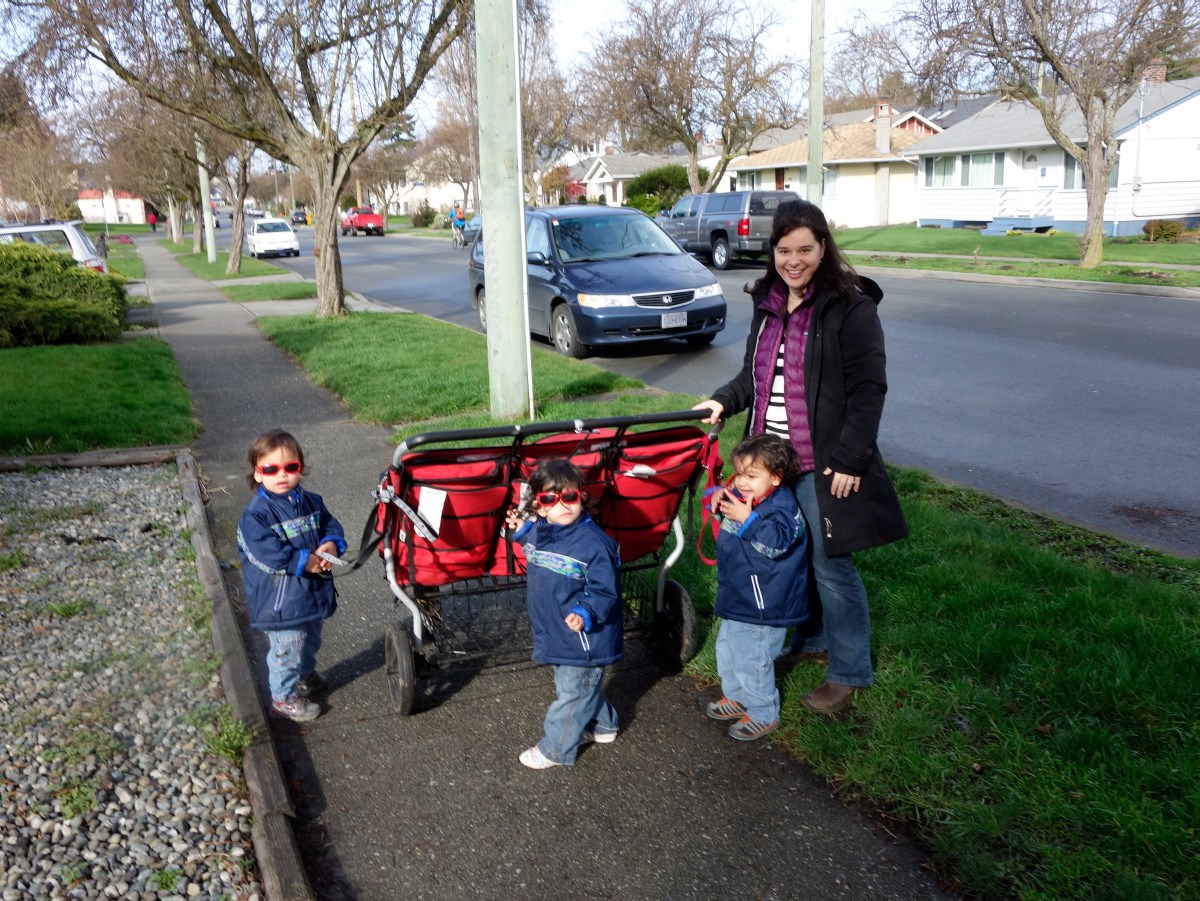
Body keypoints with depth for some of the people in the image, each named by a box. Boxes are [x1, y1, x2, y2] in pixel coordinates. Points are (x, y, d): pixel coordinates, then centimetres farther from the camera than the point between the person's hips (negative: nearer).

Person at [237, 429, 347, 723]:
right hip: (280, 597, -7)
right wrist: (305, 562, -25)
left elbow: (330, 525, 8)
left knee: (311, 639, 27)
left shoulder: (311, 502, 2)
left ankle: (305, 675, 52)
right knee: (287, 649, 2)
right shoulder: (257, 512, -20)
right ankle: (283, 697, 22)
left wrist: (332, 544, -15)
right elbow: (266, 551, -27)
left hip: (313, 590, 7)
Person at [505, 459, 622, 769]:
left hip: (583, 639, -8)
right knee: (586, 686, 27)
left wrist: (585, 614, -36)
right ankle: (603, 726, 49)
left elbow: (605, 592, -21)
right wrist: (521, 529, 12)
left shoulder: (594, 543, -24)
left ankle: (555, 750, 25)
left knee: (571, 694, 8)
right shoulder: (536, 533, -1)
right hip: (555, 636, 8)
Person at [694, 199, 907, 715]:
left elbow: (868, 390, -13)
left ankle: (849, 673, 18)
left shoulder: (850, 307, -12)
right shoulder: (767, 303, 10)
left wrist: (849, 459, -18)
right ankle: (811, 639, 39)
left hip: (822, 464, -7)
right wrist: (724, 401, 2)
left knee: (831, 566, 2)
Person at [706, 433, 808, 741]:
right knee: (727, 649, 25)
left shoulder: (781, 506, -24)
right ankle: (736, 696, 45)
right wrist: (720, 499, -2)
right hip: (737, 597, 10)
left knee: (752, 660, 1)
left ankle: (763, 714, 21)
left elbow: (777, 542, -36)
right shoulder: (742, 496, 3)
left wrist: (748, 520, -40)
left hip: (763, 603, -10)